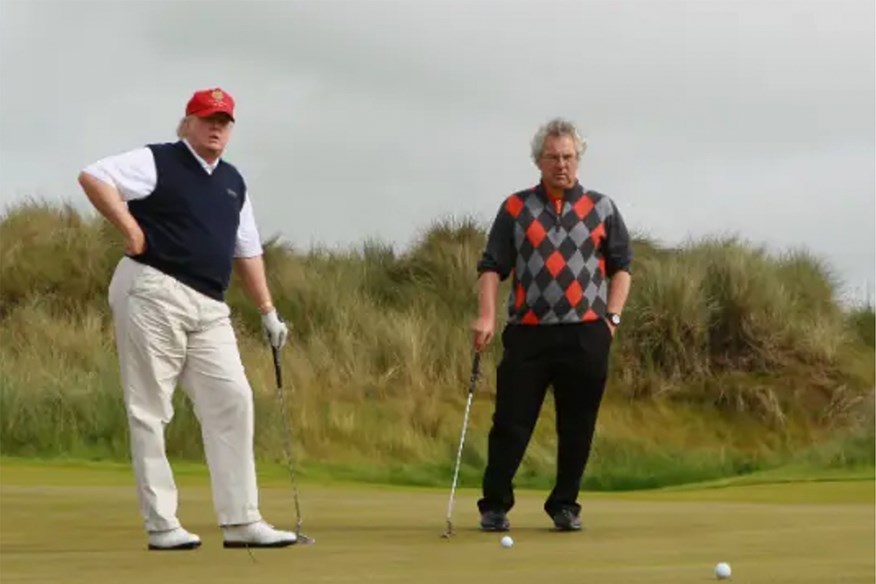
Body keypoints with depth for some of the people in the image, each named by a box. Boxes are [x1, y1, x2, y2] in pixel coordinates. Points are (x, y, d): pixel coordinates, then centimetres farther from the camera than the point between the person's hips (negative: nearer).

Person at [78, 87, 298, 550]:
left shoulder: (233, 182, 20)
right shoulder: (157, 162, -1)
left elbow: (247, 252, 24)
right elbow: (92, 177, -12)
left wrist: (268, 312, 20)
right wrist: (130, 230, -13)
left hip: (209, 307, 7)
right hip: (153, 291, -7)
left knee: (233, 400, -2)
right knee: (150, 409, -3)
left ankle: (241, 521, 1)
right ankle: (161, 525, -1)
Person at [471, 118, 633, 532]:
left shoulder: (601, 209, 10)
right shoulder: (516, 208, 8)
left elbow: (621, 265, 12)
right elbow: (492, 266, 4)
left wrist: (612, 316, 0)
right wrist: (486, 315, -10)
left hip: (585, 333, 1)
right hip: (528, 331, -1)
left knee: (577, 427, 4)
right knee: (511, 422, -1)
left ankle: (565, 505, 16)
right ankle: (494, 506, 8)